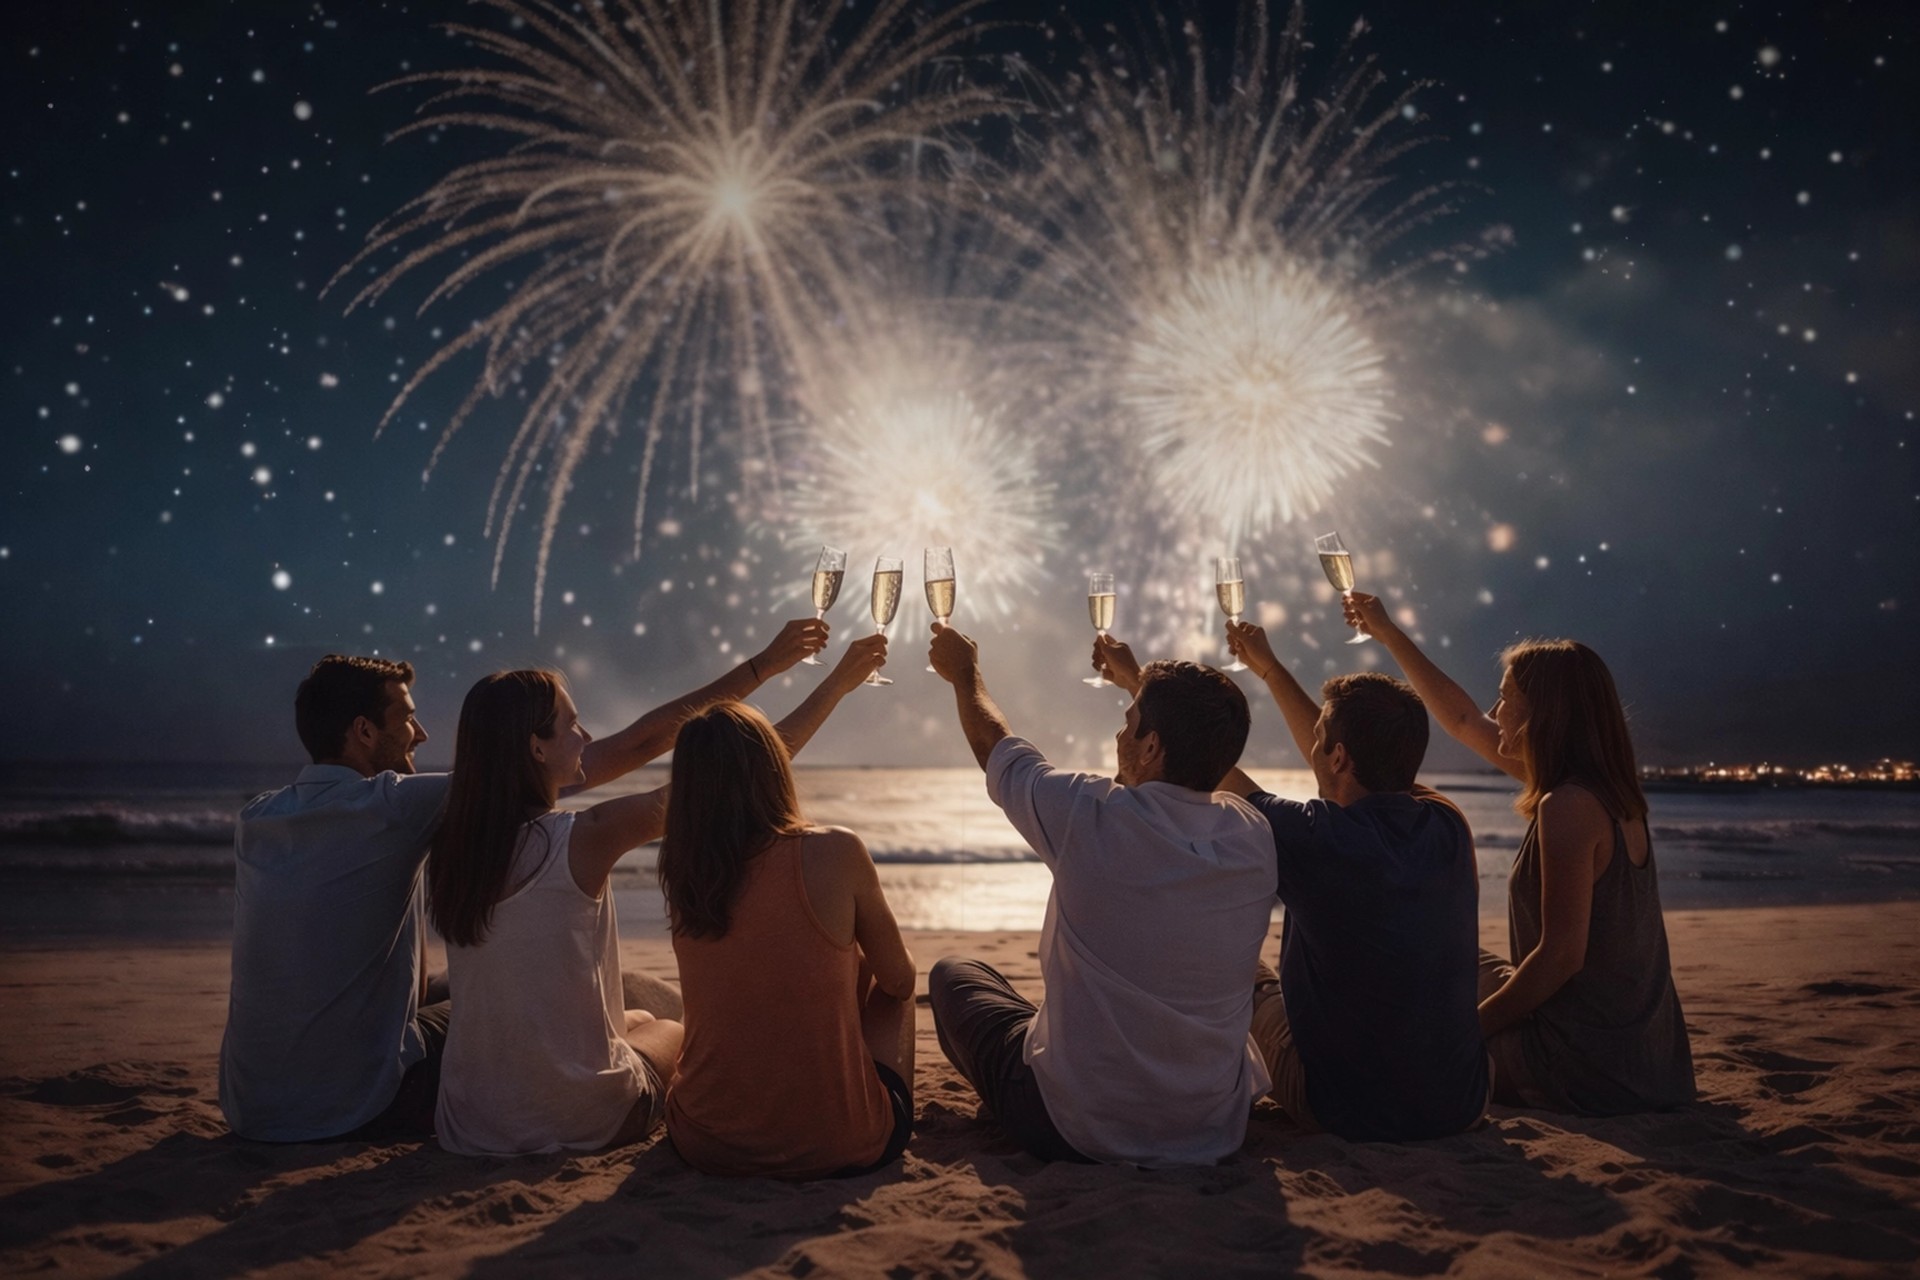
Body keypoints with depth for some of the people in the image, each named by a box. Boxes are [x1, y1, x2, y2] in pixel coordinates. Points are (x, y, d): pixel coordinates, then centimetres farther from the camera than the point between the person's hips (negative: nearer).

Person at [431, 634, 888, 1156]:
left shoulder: (451, 847, -3)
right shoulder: (582, 839, -21)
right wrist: (837, 682, -8)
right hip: (578, 1122, -5)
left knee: (639, 1020, 32)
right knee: (670, 1032, 29)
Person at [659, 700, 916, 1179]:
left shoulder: (681, 869, -2)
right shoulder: (835, 852, -16)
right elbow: (900, 981, 1)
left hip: (705, 1146, 4)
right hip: (838, 1149, -4)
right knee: (887, 982, 27)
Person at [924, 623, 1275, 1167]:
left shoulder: (1092, 817, -22)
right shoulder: (1254, 836, -11)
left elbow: (995, 748, -1)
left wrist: (965, 672, 18)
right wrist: (1147, 692, 28)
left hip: (1078, 1133, -4)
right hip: (1217, 1133, 5)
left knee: (953, 973, 19)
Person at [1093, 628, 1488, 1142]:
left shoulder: (1319, 839, -23)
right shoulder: (1448, 827, -7)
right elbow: (1334, 763, 12)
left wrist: (1137, 681, 8)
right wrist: (1269, 669, 22)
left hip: (1352, 1113, -5)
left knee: (1249, 979, 22)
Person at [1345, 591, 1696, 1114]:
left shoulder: (1568, 807, -21)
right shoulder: (1608, 791, 7)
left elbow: (1562, 954, -24)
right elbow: (1463, 720, 16)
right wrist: (1388, 633, 21)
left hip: (1591, 1067, -8)